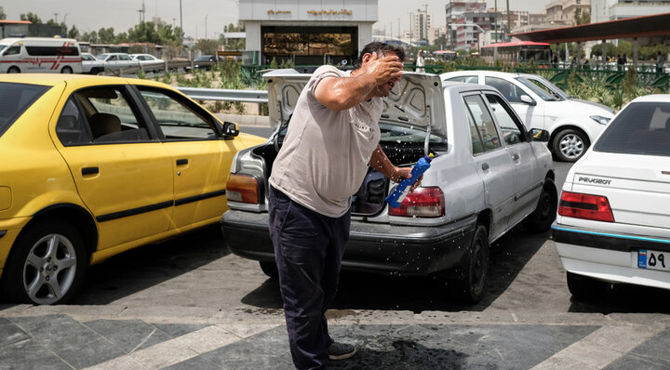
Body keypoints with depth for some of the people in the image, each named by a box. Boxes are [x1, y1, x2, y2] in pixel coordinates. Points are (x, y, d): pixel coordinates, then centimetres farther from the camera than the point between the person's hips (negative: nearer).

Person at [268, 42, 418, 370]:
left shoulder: (375, 106, 11)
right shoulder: (327, 75, -16)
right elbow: (340, 97, -41)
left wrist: (393, 172, 22)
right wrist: (372, 74, -25)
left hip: (336, 209, 9)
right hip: (296, 205, -9)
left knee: (326, 289, 26)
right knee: (304, 297, 2)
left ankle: (319, 343, 48)